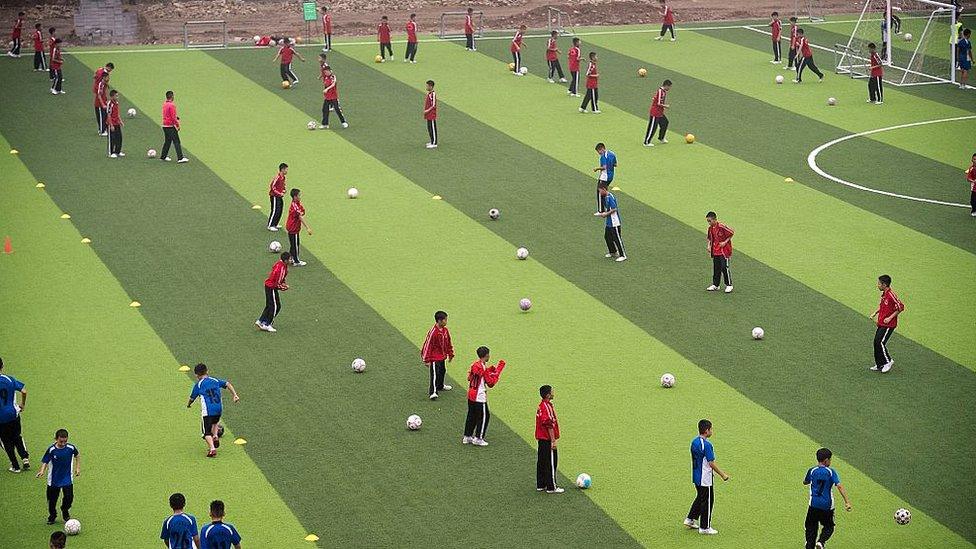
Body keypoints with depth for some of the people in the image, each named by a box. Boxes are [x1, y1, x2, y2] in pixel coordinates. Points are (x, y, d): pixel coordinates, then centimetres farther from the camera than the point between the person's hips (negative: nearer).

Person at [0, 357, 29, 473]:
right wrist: (22, 406, 8)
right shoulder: (10, 379, -5)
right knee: (17, 437, 24)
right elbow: (24, 392, -7)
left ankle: (15, 466, 16)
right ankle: (25, 458, 8)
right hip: (13, 414, 3)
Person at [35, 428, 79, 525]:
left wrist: (78, 468, 9)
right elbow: (45, 462, -13)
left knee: (69, 497, -7)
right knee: (52, 499, 8)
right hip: (54, 479, -1)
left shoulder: (71, 448, -9)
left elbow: (76, 456, 12)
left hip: (67, 478, 1)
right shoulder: (51, 450, -15)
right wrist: (42, 471, -32)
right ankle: (52, 515, 33)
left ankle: (65, 512, 23)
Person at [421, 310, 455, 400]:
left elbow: (448, 343, 14)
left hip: (442, 356, 9)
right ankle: (432, 392, -7)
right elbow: (428, 345, -20)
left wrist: (450, 354, 19)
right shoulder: (433, 332, -24)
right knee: (434, 375, -10)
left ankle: (440, 386, 46)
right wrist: (427, 360, -18)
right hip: (434, 358, -9)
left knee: (442, 371, 24)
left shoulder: (445, 330, 0)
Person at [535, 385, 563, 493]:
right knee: (551, 463, -3)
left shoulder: (541, 406, 11)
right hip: (548, 440, -10)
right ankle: (551, 487, 0)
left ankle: (540, 485, 21)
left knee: (541, 463, 14)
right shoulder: (547, 407, -19)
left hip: (541, 439, 10)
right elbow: (550, 425, -21)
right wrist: (553, 441, -20)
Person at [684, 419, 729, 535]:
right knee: (707, 501, 2)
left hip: (696, 477, 9)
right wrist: (723, 475, -11)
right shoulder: (706, 445, -22)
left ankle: (690, 519, 27)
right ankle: (704, 527, 8)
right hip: (705, 478, -9)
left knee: (700, 498, 24)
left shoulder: (694, 442, 5)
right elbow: (711, 463, -20)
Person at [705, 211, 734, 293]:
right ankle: (715, 285, 21)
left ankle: (729, 285, 4)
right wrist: (709, 246, 3)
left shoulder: (722, 226, -19)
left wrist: (725, 242, -15)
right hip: (715, 251, 7)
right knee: (716, 268, 12)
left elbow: (732, 233, -13)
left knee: (724, 267, -6)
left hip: (724, 250, -7)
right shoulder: (710, 228, 3)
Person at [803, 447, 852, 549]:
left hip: (814, 505, 1)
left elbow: (805, 482, 18)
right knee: (828, 527, 16)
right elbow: (839, 486, -14)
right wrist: (847, 501, -17)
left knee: (811, 529, 11)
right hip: (827, 505, -1)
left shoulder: (812, 471, -1)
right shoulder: (831, 472, -5)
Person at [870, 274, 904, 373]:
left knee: (880, 343, -12)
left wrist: (890, 318, -20)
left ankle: (888, 361, 6)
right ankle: (879, 365, 17)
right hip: (881, 323, 9)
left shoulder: (891, 295, -19)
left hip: (888, 325, -9)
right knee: (876, 342, 8)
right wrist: (875, 313, 13)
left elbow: (901, 307, -21)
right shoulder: (884, 294, 9)